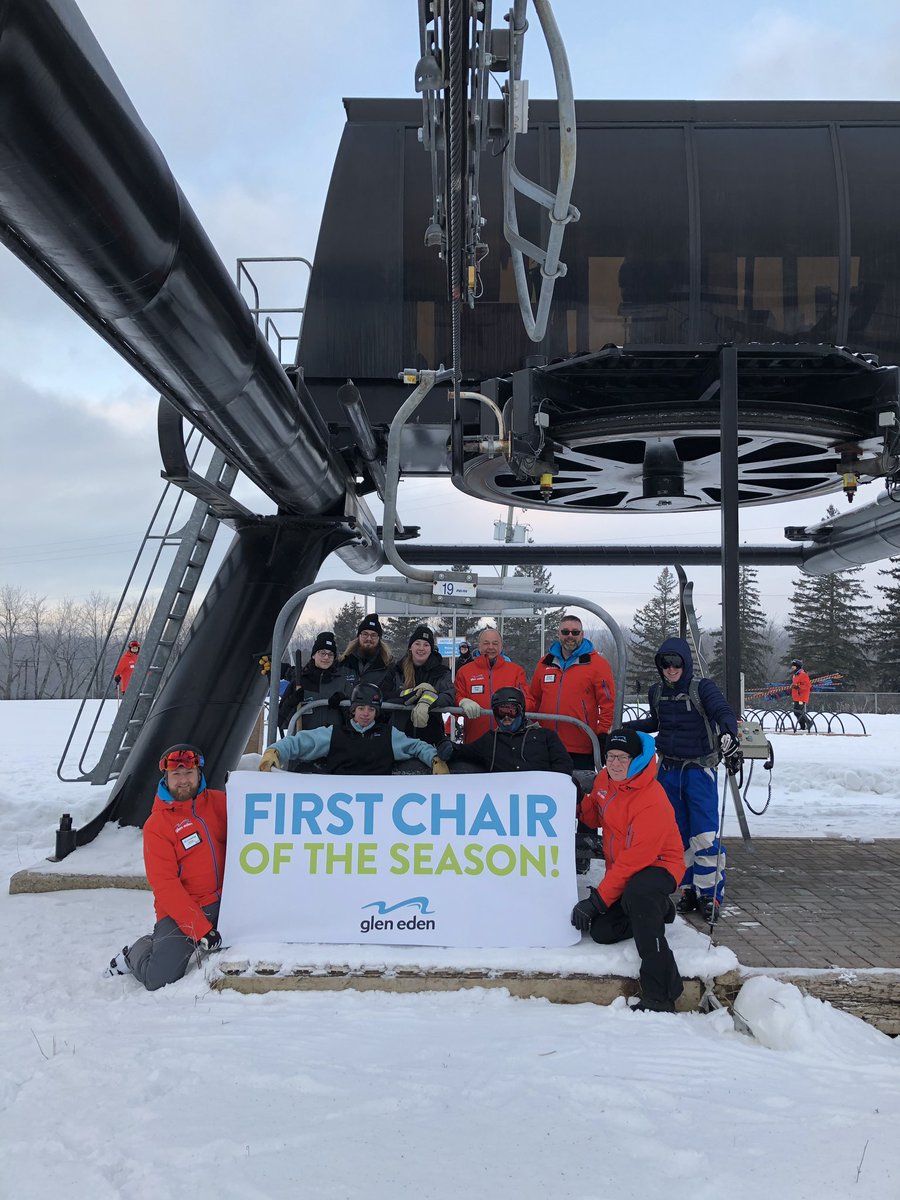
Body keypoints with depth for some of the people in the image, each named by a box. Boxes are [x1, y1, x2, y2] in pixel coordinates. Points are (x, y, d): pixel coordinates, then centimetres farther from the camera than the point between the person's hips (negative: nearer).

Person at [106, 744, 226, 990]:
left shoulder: (218, 802, 5)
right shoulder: (156, 825, -5)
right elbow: (165, 886, -11)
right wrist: (201, 929, -19)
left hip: (223, 902, 5)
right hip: (180, 911, -4)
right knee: (159, 979, -20)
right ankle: (137, 953, 17)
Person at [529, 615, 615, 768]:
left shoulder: (597, 663, -1)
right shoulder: (545, 663, 13)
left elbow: (608, 702, -4)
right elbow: (534, 699, 18)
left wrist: (603, 736, -9)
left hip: (583, 750, -4)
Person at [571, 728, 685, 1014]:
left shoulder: (652, 802, -27)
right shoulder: (605, 779, -2)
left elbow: (633, 862, -26)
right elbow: (597, 818, 15)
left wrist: (596, 900, -24)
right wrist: (580, 799, -10)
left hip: (659, 866, -8)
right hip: (621, 871, 8)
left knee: (636, 892, -40)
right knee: (601, 932, -9)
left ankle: (659, 996, -37)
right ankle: (658, 910, 20)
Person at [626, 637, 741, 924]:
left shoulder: (702, 688, -8)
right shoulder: (657, 692, 8)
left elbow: (723, 713, -21)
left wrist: (728, 735, -41)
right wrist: (623, 729, 22)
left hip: (699, 771, -5)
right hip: (669, 771, 5)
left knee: (705, 836, -10)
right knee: (678, 834, 7)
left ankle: (710, 894, 1)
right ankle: (690, 889, 18)